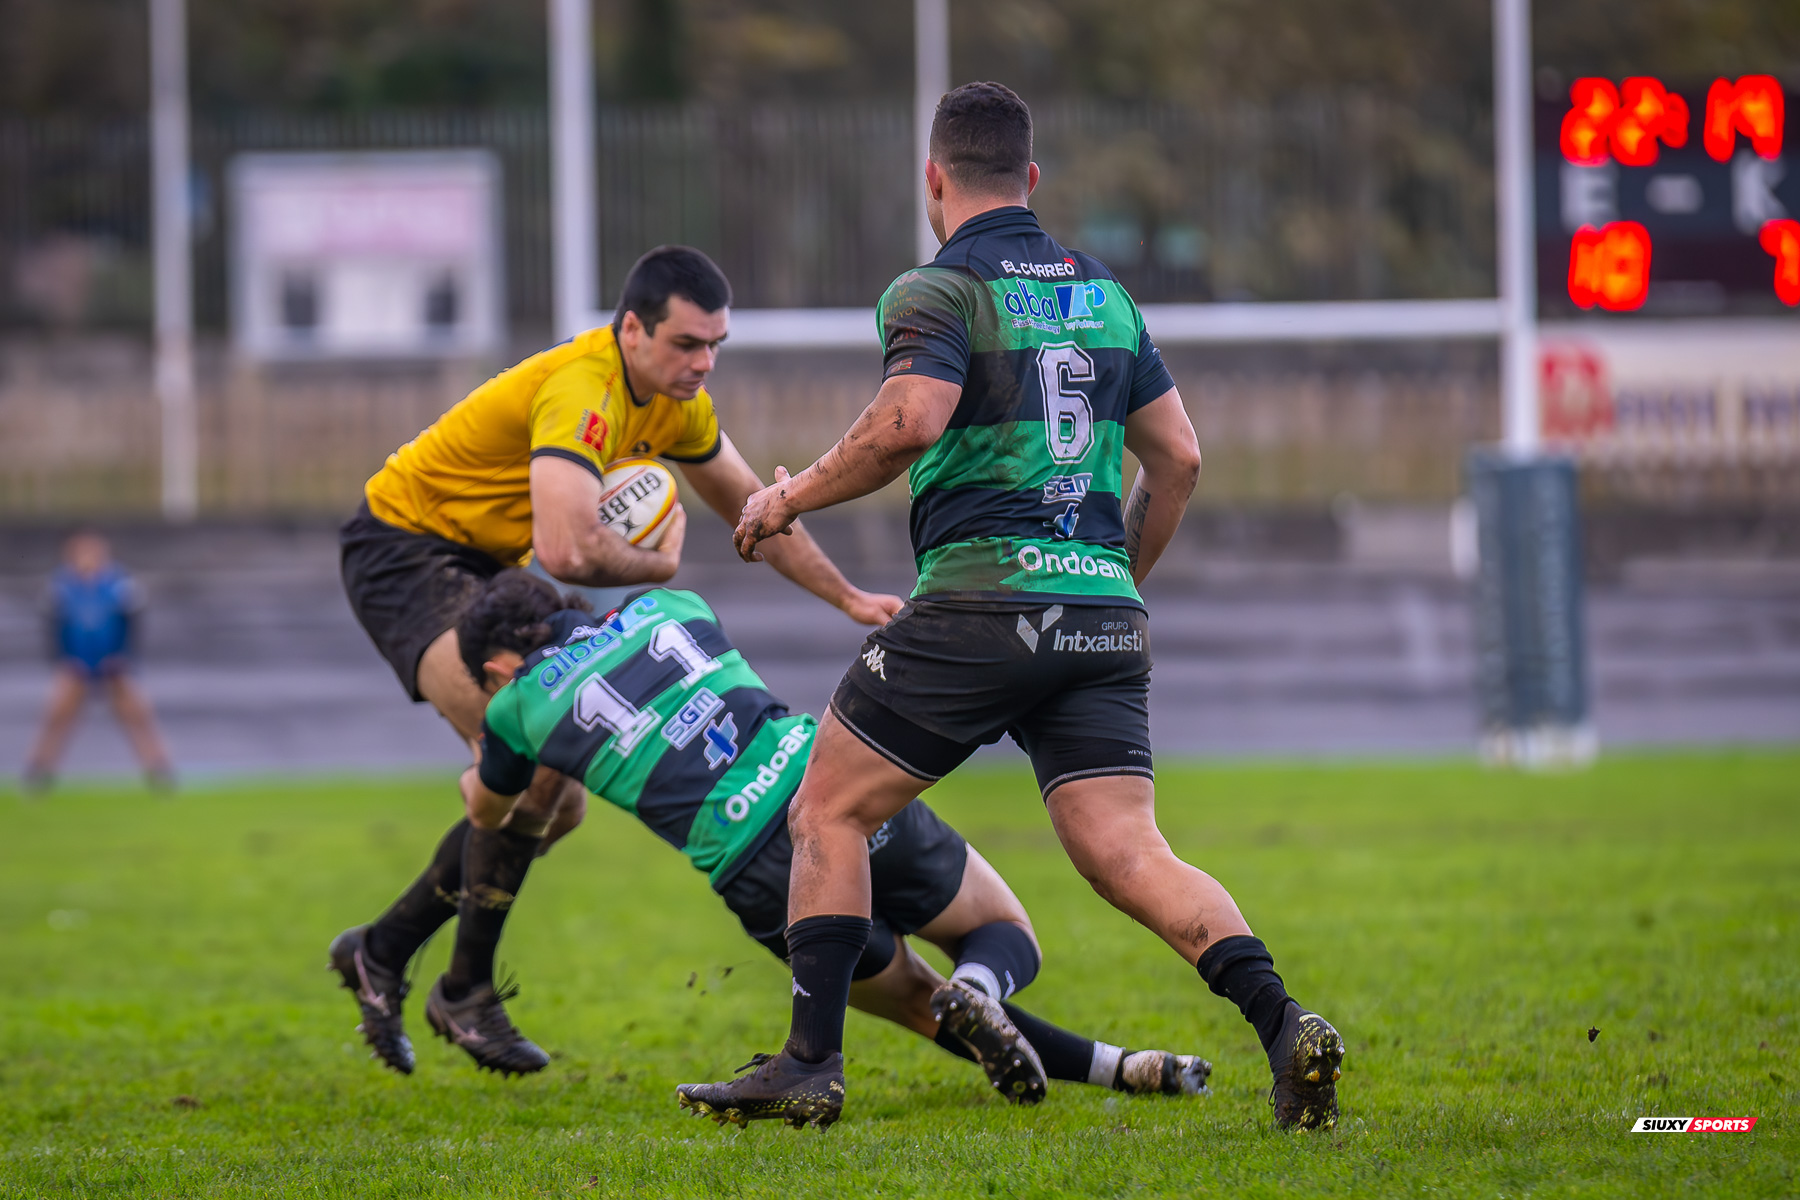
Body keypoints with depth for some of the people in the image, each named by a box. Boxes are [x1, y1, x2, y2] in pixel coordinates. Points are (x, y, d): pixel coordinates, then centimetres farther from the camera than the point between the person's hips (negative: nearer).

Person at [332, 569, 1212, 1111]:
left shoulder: (522, 706, 11)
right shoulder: (667, 607, 18)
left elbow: (489, 804, 36)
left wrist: (473, 776, 58)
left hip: (767, 882, -2)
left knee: (918, 1004, 23)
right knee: (1008, 939, 20)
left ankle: (1119, 1067, 4)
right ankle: (978, 990, -17)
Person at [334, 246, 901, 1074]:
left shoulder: (673, 400, -1)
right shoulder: (580, 390, -30)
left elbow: (752, 507, 16)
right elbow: (568, 551, -43)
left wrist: (847, 598, 17)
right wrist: (659, 563, -22)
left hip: (488, 569, 9)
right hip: (404, 548, -9)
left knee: (558, 800, 7)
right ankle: (465, 991, -14)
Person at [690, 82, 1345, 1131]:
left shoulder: (939, 291, -2)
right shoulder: (1104, 292, 18)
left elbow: (910, 421, -20)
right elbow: (1179, 458, 18)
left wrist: (793, 496, -6)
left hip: (981, 601, -5)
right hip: (1103, 610, 5)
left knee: (829, 813, 10)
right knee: (1128, 855, -2)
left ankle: (813, 1063, 5)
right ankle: (1280, 1019, -24)